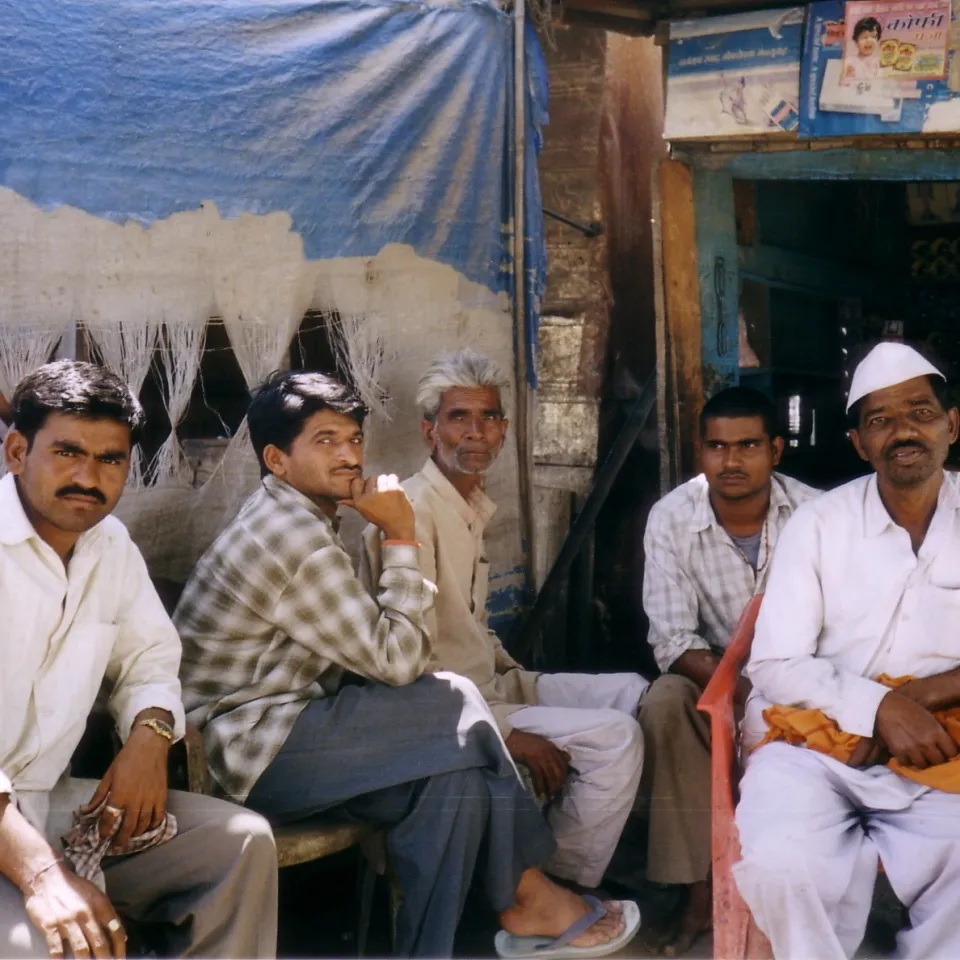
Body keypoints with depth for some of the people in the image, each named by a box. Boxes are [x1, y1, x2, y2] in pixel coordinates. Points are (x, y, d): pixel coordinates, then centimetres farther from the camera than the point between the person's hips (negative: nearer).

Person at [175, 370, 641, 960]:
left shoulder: (289, 519, 13)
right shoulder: (295, 538, -19)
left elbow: (372, 652, 13)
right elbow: (396, 661, -17)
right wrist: (401, 539, -14)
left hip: (267, 741, 9)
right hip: (254, 751, -9)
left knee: (457, 776, -5)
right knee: (457, 704, -14)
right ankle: (526, 897, 2)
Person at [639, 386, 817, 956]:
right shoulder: (671, 519, -14)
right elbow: (673, 640, -18)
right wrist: (742, 688, -35)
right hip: (711, 670, 1)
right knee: (662, 709, -29)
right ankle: (697, 890, -19)